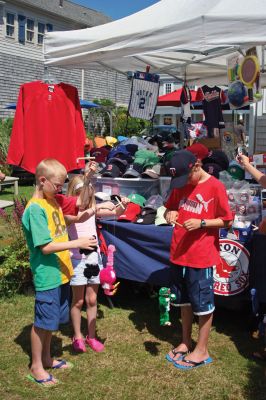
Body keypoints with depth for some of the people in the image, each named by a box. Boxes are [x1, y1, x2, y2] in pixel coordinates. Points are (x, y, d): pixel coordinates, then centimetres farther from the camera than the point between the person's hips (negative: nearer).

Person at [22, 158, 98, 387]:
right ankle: (36, 367, 21)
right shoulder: (35, 209, -19)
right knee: (42, 321, 5)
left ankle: (46, 359, 36)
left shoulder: (52, 202, 8)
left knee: (52, 320, 20)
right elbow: (45, 246, -22)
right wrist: (76, 243, -22)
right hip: (47, 275, -9)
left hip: (60, 273, 9)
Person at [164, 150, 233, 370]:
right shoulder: (180, 186, 6)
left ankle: (202, 350, 20)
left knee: (203, 304, 6)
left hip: (202, 256, -6)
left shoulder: (215, 186, -11)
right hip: (179, 253, 6)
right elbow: (170, 208, 18)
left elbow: (227, 220, -8)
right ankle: (185, 343, 33)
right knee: (184, 301, 17)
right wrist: (170, 213, -5)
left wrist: (201, 223, -20)